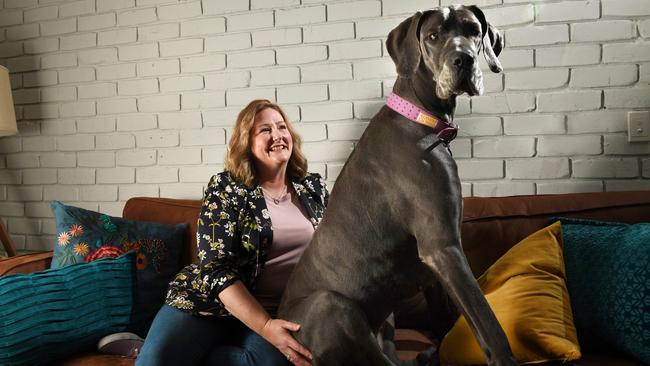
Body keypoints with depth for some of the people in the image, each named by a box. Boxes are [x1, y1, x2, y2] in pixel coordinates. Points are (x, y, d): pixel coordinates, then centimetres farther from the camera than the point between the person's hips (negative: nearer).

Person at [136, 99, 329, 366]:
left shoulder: (314, 188, 11)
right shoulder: (226, 188, -1)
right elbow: (217, 267, -10)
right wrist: (265, 326, -23)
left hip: (281, 312, 4)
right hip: (211, 303, -3)